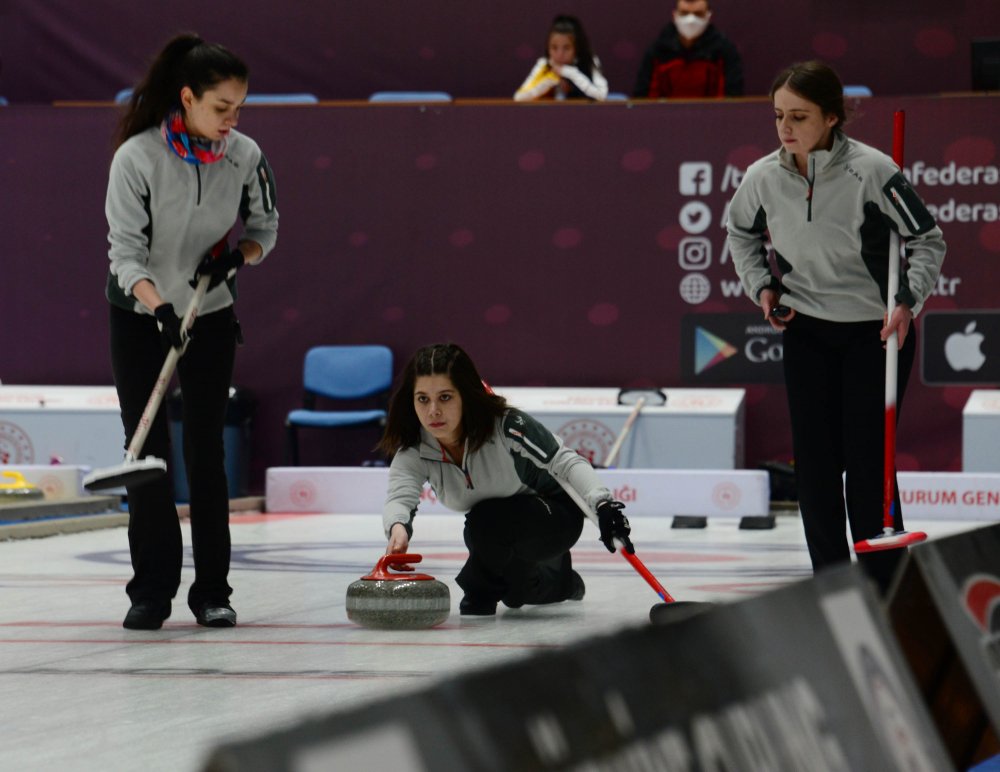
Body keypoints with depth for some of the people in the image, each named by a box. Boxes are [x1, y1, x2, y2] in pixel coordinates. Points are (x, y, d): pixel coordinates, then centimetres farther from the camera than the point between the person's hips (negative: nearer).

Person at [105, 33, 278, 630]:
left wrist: (237, 257, -17)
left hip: (212, 316, 2)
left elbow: (266, 228, 4)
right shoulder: (137, 157, -21)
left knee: (207, 449, 1)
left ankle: (213, 591, 6)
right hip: (139, 315, -2)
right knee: (146, 450, -4)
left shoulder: (245, 156, -11)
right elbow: (126, 250, -22)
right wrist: (160, 306, -37)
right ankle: (152, 591, 1)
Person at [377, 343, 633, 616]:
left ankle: (483, 591, -6)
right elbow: (399, 497, -37)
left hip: (557, 516, -6)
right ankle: (559, 578, 46)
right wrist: (398, 527, -63)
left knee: (487, 521, -33)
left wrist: (602, 503, -50)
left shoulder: (506, 426, -33)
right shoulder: (413, 450, -21)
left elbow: (566, 462, -31)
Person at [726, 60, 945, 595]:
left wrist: (908, 302, -22)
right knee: (814, 462, 3)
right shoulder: (763, 177, -9)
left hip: (877, 331, -4)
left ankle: (884, 595, 5)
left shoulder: (871, 171, -23)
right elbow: (742, 233, 14)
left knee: (867, 461, -6)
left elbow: (928, 240, -11)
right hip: (806, 330, 4)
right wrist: (761, 286, 2)